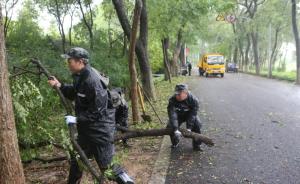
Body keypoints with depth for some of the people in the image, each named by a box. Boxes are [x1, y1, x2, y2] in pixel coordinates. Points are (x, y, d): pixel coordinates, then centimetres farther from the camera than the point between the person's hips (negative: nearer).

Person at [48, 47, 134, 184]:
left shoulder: (92, 80, -26)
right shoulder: (79, 76, 3)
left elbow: (98, 112, -26)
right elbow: (74, 93, 20)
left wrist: (77, 119, -22)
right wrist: (59, 85, 5)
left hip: (100, 130, -10)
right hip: (86, 128, 10)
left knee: (107, 166, 1)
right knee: (76, 160, 25)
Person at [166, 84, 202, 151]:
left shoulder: (193, 100, -33)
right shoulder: (172, 100, -33)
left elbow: (192, 115, -30)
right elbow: (172, 115, -40)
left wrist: (188, 128, -36)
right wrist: (175, 130, -48)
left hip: (189, 114, -1)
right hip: (178, 115, 1)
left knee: (197, 125, -25)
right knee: (170, 127, -14)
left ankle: (196, 145, -7)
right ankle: (175, 143, 16)